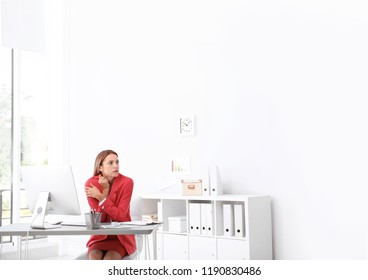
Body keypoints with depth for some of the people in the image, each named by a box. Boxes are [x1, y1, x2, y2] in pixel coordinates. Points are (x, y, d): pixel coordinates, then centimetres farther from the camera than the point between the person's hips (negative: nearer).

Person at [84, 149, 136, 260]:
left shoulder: (126, 182, -12)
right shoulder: (91, 184, -8)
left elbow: (120, 215, -16)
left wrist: (100, 196, -22)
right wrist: (105, 190, -19)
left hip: (121, 236, -1)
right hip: (100, 236, 2)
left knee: (109, 259, -30)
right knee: (94, 257, -29)